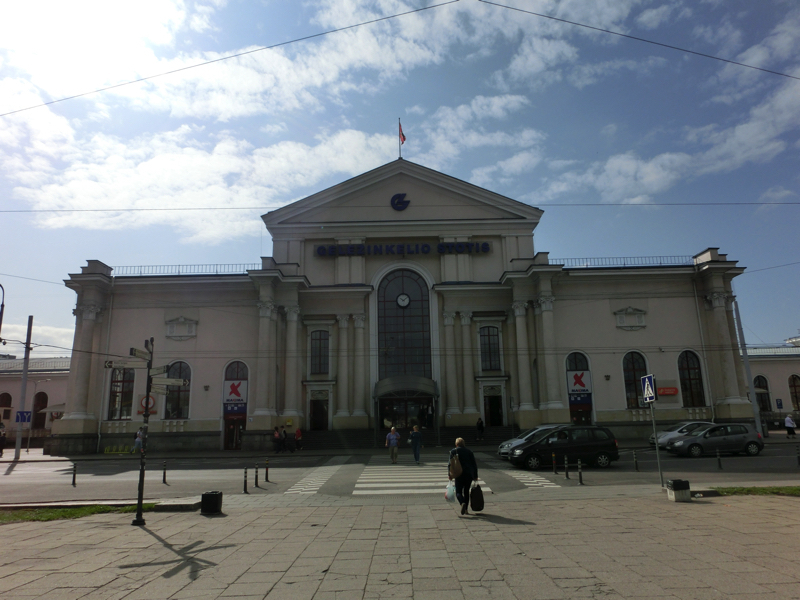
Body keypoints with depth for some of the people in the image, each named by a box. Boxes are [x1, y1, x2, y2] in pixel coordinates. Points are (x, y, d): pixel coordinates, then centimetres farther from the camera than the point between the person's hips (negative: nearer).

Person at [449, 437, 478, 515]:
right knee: (466, 491, 16)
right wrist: (475, 476, 12)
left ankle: (462, 503, -26)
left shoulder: (453, 451, 0)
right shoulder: (469, 451, 7)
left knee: (458, 492, 2)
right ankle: (466, 509, 14)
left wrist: (449, 474, 4)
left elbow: (450, 463, -4)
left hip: (459, 475, -3)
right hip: (469, 475, 3)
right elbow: (474, 464, 7)